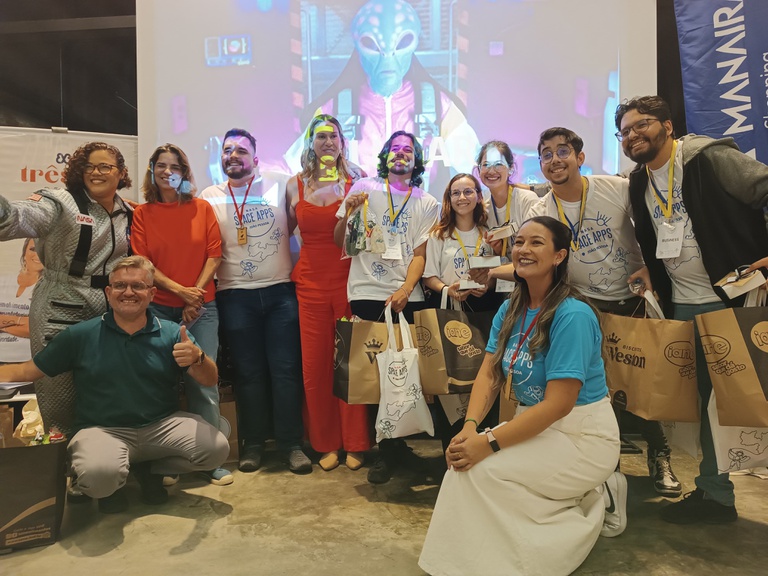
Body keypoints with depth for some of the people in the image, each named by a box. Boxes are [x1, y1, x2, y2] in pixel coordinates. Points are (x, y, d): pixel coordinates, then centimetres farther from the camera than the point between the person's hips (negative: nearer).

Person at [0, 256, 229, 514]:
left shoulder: (171, 333, -1)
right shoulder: (80, 335, 0)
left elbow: (210, 381, -8)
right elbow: (26, 371, 4)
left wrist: (197, 357, -30)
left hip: (163, 424, 2)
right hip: (102, 430, -2)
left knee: (216, 448, -20)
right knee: (99, 474, -34)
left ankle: (148, 468, 12)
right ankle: (111, 485, 9)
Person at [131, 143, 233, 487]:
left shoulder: (202, 208, 7)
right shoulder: (142, 214, 6)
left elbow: (214, 255, 2)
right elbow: (142, 262, -1)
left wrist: (196, 295, -7)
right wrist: (179, 290, -12)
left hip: (200, 306, 0)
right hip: (158, 307, 1)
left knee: (202, 380, -4)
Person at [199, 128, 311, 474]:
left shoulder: (278, 187, 6)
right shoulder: (209, 197, 7)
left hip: (280, 291, 0)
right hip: (235, 296, 0)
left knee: (286, 370, 1)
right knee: (248, 373, 7)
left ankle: (291, 444, 11)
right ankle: (252, 444, 20)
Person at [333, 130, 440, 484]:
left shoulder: (427, 203, 12)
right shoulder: (364, 188, 8)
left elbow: (420, 253, 3)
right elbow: (339, 241, 7)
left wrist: (406, 289, -13)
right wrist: (349, 212, -12)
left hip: (406, 296, 1)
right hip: (367, 294, -1)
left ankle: (395, 445, 20)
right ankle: (388, 449, 14)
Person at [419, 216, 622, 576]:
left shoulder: (572, 315, -21)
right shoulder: (510, 310, 3)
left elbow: (558, 404, -24)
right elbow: (489, 374, -1)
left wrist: (489, 443, -27)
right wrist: (470, 427, -19)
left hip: (583, 436, -7)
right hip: (534, 423, 7)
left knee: (479, 468, -21)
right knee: (464, 458, -13)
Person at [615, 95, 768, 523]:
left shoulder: (711, 157, -9)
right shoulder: (639, 184, 11)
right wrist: (659, 291, 15)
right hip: (684, 308, 6)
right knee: (709, 399, 12)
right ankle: (715, 493, 24)